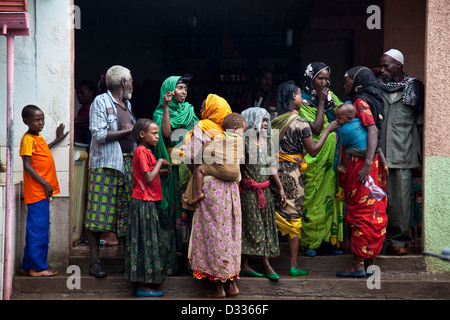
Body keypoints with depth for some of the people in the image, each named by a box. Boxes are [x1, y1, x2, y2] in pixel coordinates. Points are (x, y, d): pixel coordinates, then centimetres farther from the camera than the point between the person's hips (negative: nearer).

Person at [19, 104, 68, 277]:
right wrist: (44, 183, -19)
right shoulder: (27, 139, -12)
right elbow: (27, 166, -18)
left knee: (35, 229, 12)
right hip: (36, 191, -9)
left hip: (43, 191, 9)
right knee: (39, 229, -6)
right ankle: (38, 267, 0)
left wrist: (57, 140, 37)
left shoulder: (38, 137, 15)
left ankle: (28, 266, 19)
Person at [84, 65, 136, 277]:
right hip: (105, 164, -7)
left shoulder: (127, 104, 20)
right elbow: (99, 135, -14)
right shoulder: (101, 102, -4)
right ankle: (95, 261, -2)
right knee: (99, 212, -6)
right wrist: (127, 131, -9)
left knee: (128, 212, 5)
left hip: (128, 162, 7)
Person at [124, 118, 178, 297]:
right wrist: (160, 162, -10)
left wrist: (161, 170, 7)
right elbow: (149, 179, -20)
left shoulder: (146, 151, 16)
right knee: (146, 242, -5)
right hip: (144, 203, -10)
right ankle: (143, 286, 1)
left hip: (150, 203, 10)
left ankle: (147, 282, 18)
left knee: (156, 241, 12)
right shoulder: (141, 151, -14)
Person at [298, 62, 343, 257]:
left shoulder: (331, 96, 13)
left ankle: (329, 240, 14)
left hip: (332, 158, 6)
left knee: (331, 196, 7)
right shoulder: (304, 102, -5)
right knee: (312, 199, -3)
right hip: (314, 159, -5)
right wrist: (321, 103, -10)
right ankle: (310, 243, 4)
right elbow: (316, 129, -15)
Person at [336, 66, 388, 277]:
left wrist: (367, 164, -28)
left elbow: (372, 130, -22)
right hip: (374, 163, 9)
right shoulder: (370, 100, 17)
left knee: (361, 213, -5)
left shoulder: (360, 101, -10)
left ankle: (358, 265, -1)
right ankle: (370, 262, 17)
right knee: (374, 214, 10)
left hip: (362, 164, -9)